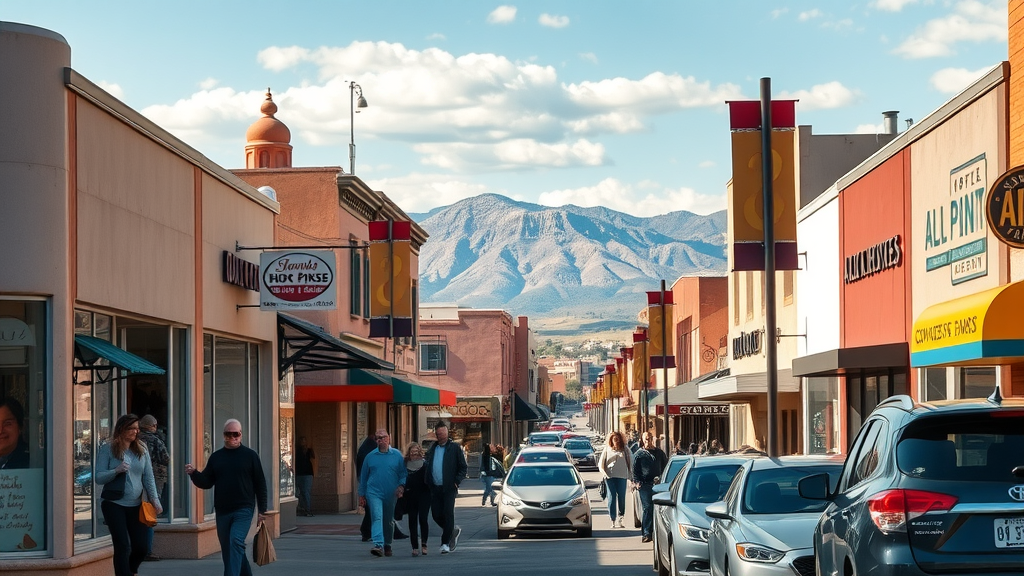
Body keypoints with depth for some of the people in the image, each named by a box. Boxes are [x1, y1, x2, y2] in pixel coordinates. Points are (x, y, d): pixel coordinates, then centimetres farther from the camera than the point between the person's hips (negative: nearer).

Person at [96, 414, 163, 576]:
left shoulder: (141, 450, 6)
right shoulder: (108, 449, -3)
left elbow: (148, 477, 4)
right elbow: (98, 478, -6)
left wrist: (154, 499, -8)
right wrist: (116, 471, -23)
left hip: (135, 506, 4)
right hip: (114, 505, -4)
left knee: (141, 547, 4)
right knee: (122, 546, -8)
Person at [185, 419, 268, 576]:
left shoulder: (250, 455, 0)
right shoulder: (216, 457, 9)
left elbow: (260, 484, 1)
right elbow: (206, 483, 8)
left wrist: (262, 510, -3)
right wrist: (194, 473, -12)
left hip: (243, 510, -5)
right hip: (222, 511, 5)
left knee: (236, 542, -21)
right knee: (227, 550, 11)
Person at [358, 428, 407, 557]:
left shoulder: (397, 455, 4)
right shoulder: (370, 456, 6)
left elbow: (403, 474, 6)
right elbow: (363, 477, 12)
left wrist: (401, 486, -13)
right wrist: (361, 495, 11)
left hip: (391, 494, 1)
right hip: (374, 493, -1)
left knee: (389, 521, 12)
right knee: (377, 517, -18)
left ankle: (387, 545, 29)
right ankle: (378, 545, -28)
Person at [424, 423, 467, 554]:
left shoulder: (455, 448, 0)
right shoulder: (432, 449, 14)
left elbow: (463, 468, 0)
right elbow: (427, 466, 19)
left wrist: (457, 482, -11)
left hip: (449, 488, -5)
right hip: (435, 488, 5)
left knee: (448, 514, -6)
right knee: (436, 514, 4)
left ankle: (445, 543, 0)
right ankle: (454, 530, 29)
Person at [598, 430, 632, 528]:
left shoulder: (625, 450, 10)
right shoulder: (607, 449, 11)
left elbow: (630, 462, 12)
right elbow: (601, 463, 11)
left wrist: (630, 475, 3)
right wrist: (603, 473, -4)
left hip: (622, 476, 0)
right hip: (610, 476, 0)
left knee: (621, 498, -1)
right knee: (611, 498, -4)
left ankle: (620, 518, 10)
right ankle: (613, 520, -2)